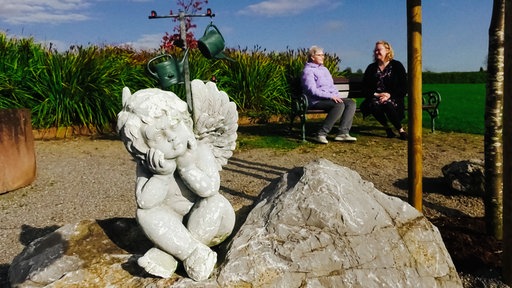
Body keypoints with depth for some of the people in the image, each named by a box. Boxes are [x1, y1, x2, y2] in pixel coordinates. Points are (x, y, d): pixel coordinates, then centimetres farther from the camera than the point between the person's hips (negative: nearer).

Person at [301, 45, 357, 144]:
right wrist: (330, 96, -22)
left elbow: (332, 86, 26)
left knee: (351, 103, -13)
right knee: (340, 105, -32)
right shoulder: (308, 70, -3)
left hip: (331, 98, 9)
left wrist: (337, 96, 4)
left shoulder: (324, 69, 26)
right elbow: (312, 90, -15)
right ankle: (321, 134, -29)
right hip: (316, 101, -8)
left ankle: (343, 133, -24)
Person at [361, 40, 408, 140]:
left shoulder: (397, 65, 6)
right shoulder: (371, 68, 13)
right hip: (375, 98, 2)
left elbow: (404, 87, 0)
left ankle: (400, 130, -17)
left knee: (388, 105, -36)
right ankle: (387, 128, -12)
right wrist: (377, 94, -11)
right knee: (374, 105, -34)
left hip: (393, 99, -2)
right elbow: (365, 88, 7)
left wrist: (389, 95, -15)